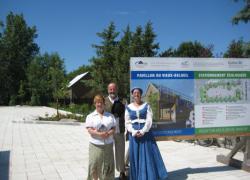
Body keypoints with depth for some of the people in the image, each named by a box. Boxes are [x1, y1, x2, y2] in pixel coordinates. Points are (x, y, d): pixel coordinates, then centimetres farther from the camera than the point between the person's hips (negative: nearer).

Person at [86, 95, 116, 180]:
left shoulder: (110, 115, 10)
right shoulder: (90, 116, 3)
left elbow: (113, 128, 6)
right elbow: (89, 130, -7)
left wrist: (109, 133, -15)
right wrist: (99, 134, -22)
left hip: (108, 144, 2)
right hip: (95, 144, -2)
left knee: (108, 165, 6)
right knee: (94, 164, 1)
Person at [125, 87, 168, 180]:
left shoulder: (146, 106, 2)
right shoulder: (128, 108, 5)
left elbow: (149, 120, -5)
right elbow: (127, 123, 1)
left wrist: (142, 131, -17)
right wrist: (134, 132, -14)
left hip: (146, 133, -1)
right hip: (134, 134, 1)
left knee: (148, 154, 1)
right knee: (135, 156, 5)